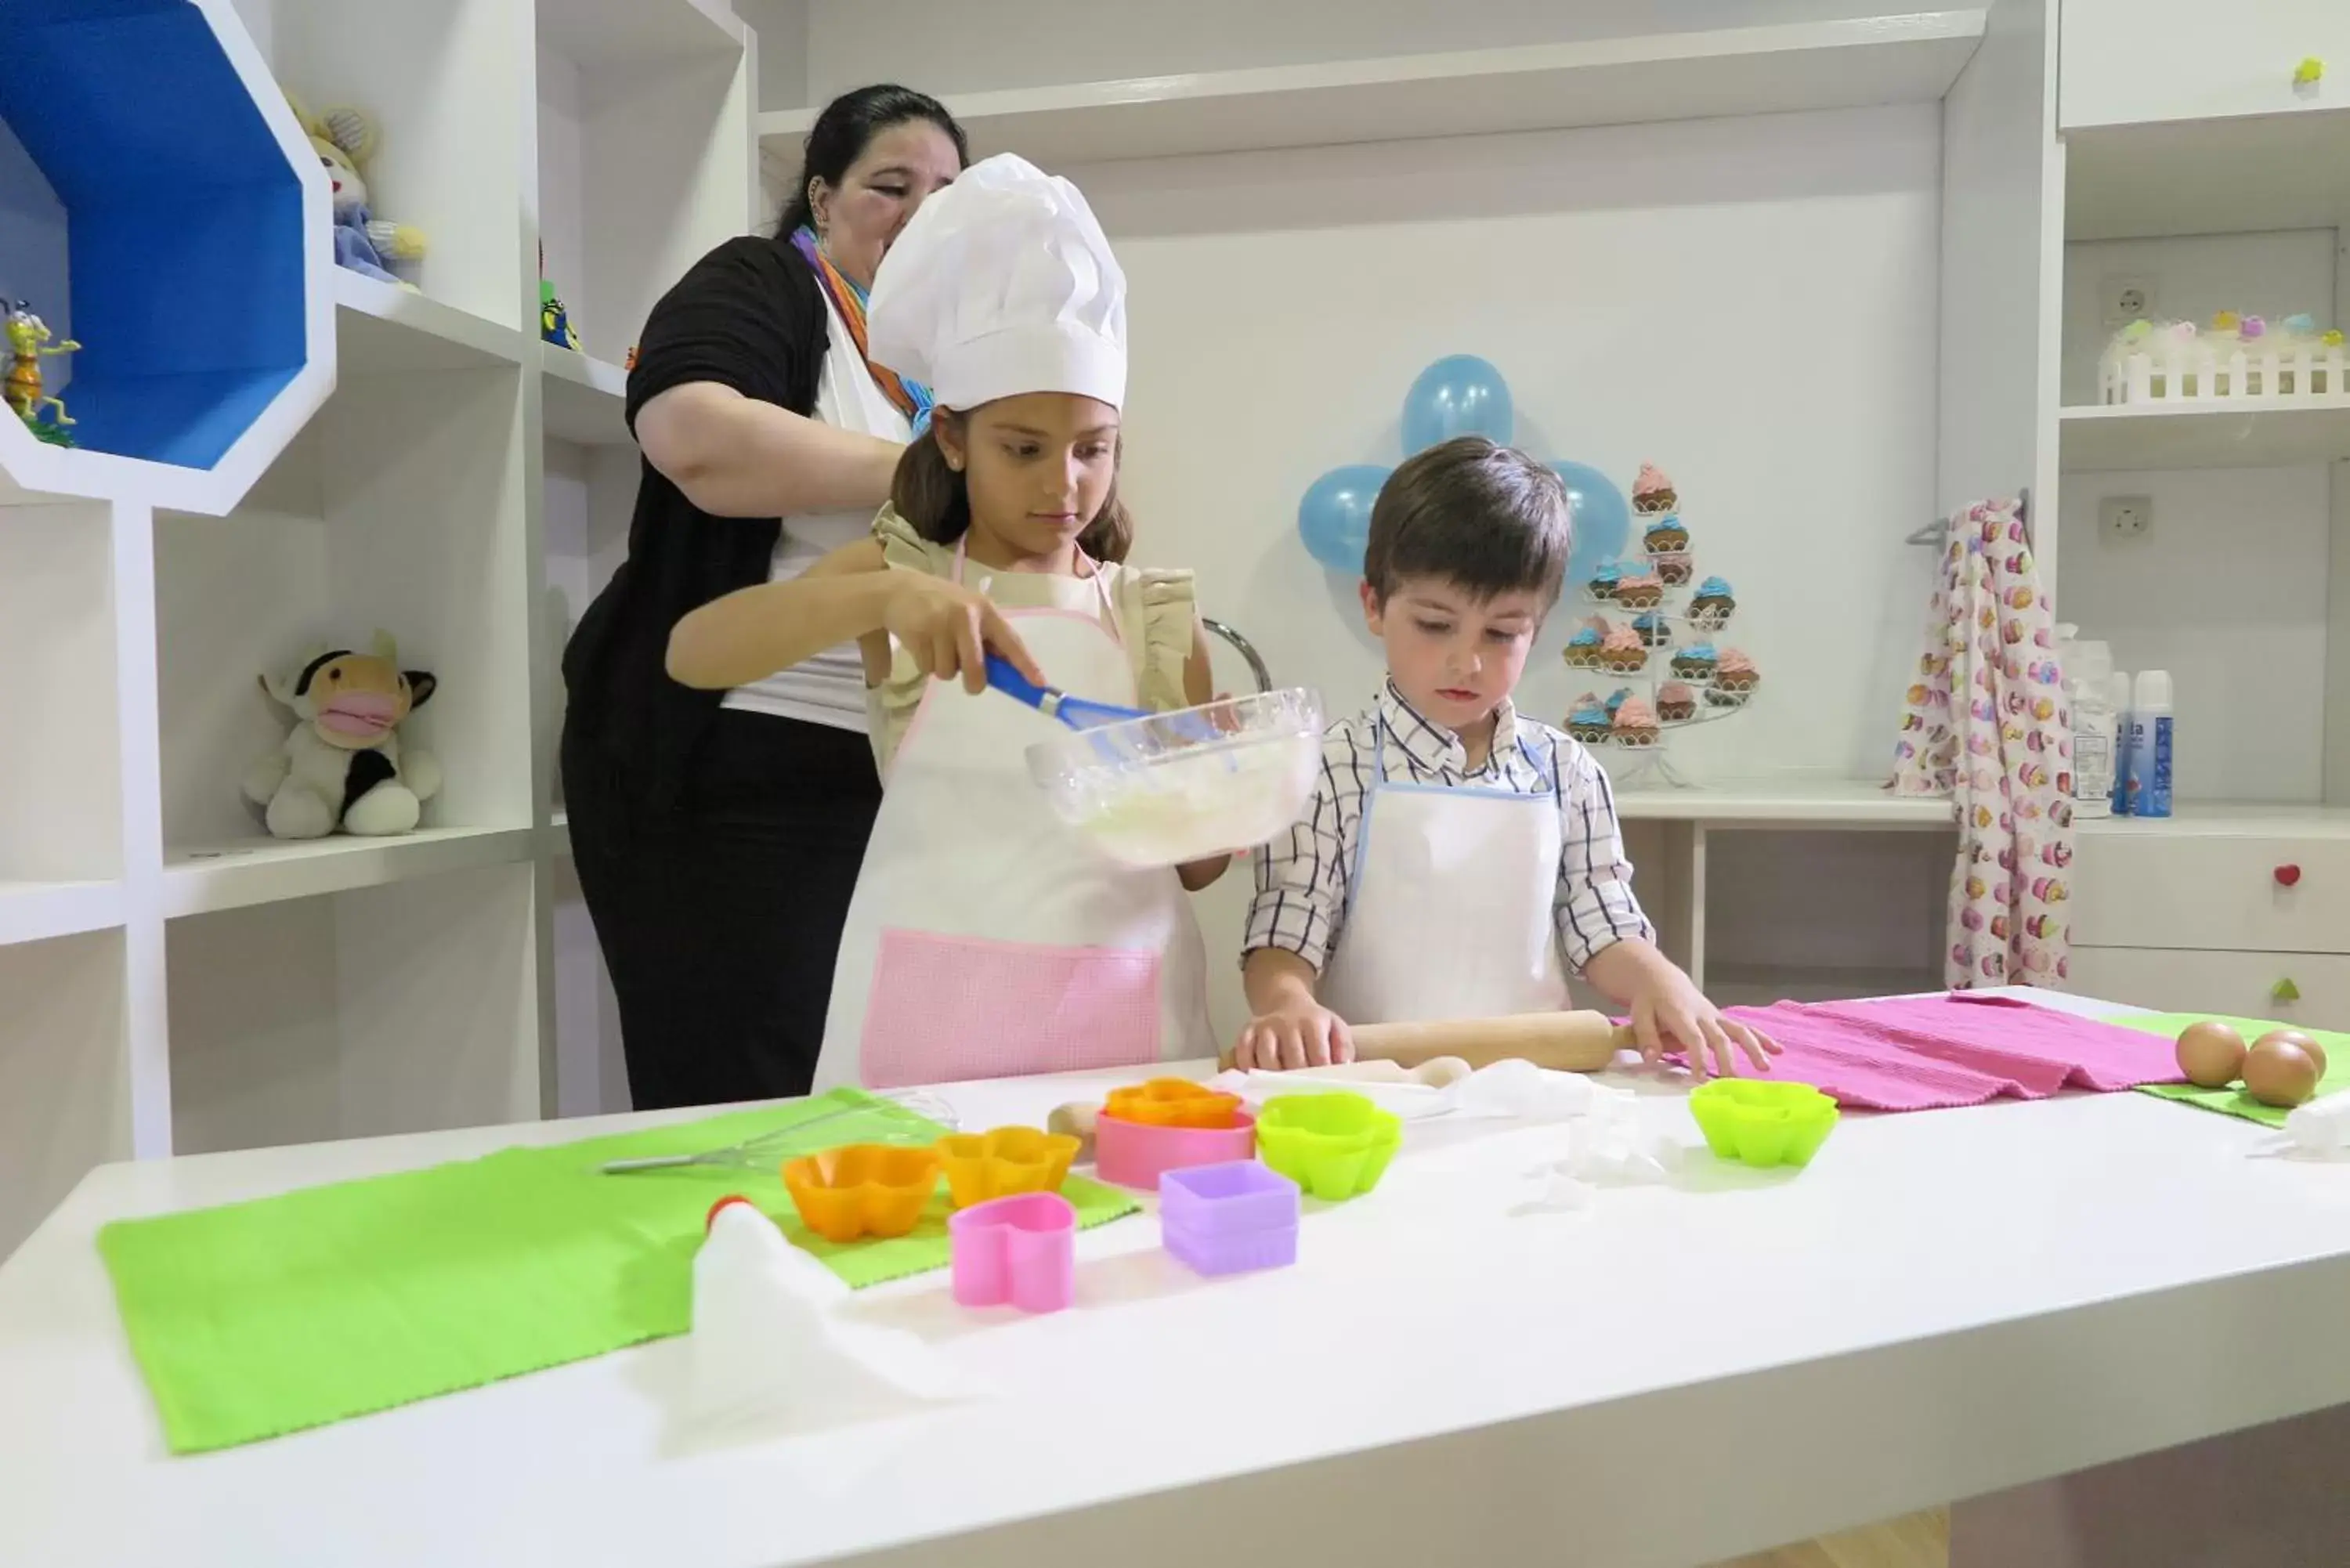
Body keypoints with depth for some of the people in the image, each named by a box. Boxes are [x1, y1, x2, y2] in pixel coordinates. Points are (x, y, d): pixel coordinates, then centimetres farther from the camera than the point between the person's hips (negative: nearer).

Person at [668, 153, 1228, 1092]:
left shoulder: (1155, 613, 5)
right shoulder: (904, 567, 2)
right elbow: (691, 653, -13)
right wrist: (882, 596, -27)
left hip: (1118, 1007, 1)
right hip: (929, 1007, -1)